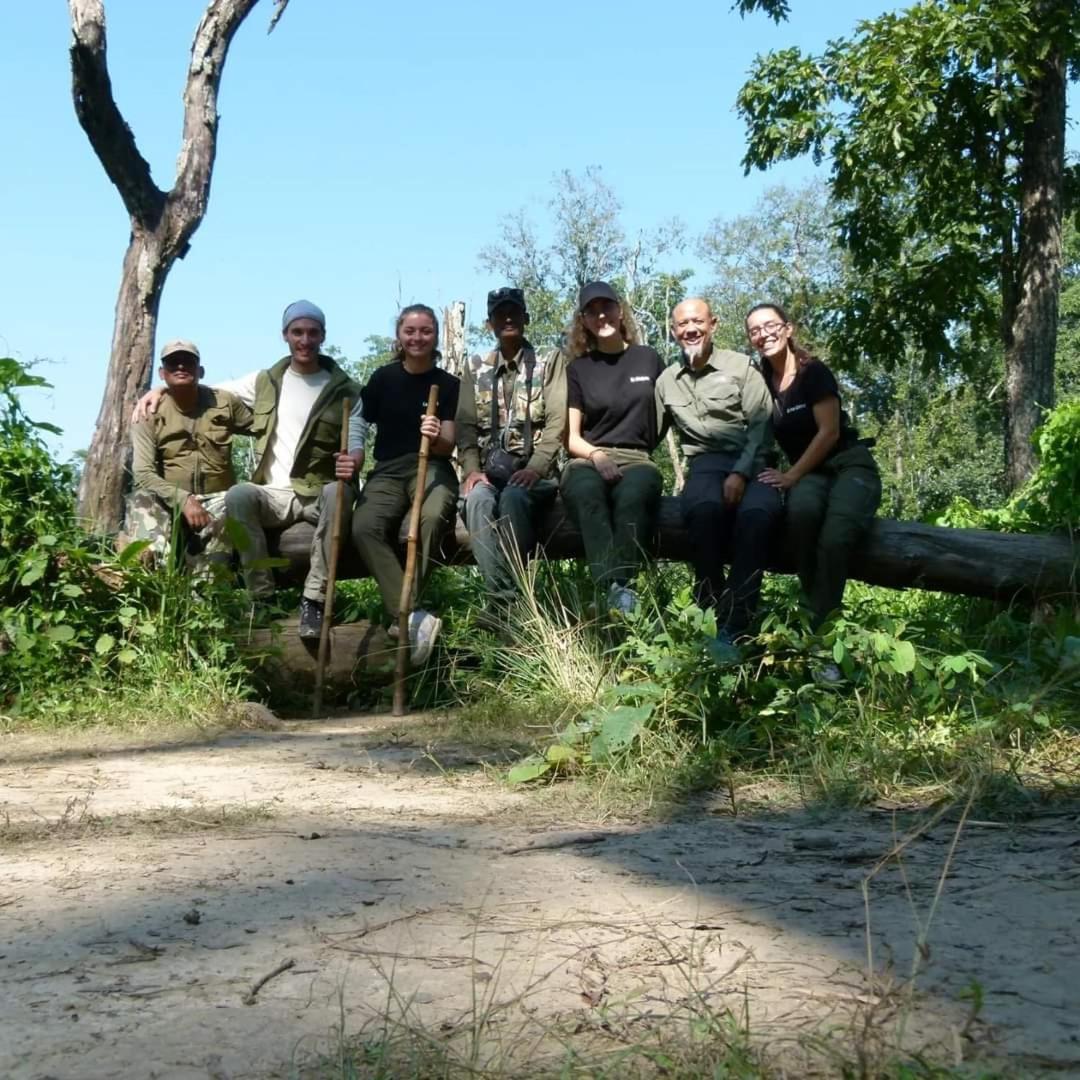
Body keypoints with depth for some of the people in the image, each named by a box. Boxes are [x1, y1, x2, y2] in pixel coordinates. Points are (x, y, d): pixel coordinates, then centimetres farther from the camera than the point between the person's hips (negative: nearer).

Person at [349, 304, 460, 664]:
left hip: (431, 467, -1)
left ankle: (401, 614, -29)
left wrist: (436, 437, -23)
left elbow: (448, 445, 1)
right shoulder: (383, 378, 11)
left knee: (432, 517, -38)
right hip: (388, 470, 2)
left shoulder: (448, 384, 8)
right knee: (364, 527, -32)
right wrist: (353, 457, -12)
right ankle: (410, 615, -39)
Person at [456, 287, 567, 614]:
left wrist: (535, 468, -18)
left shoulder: (551, 361, 9)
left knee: (513, 496, -37)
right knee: (477, 498, -34)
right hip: (489, 473, 2)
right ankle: (506, 602, -37)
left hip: (534, 472, -2)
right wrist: (472, 469, -10)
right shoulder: (475, 370, 18)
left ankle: (505, 607, -32)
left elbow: (557, 422, -3)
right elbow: (466, 426, 9)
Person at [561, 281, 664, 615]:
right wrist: (597, 454, -11)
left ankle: (617, 588, -45)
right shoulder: (578, 368, 14)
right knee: (586, 493, -39)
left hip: (636, 459, 0)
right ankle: (617, 591, -51)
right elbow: (572, 437, 9)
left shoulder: (648, 359, 15)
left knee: (633, 495, -40)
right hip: (588, 461, 0)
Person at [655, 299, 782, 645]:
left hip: (751, 462, -1)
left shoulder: (741, 367, 8)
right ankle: (710, 614, -26)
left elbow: (761, 425, -1)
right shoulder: (666, 381, 19)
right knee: (705, 508, -37)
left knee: (759, 511, -37)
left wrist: (741, 473, -16)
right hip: (706, 465, 1)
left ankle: (733, 626, -35)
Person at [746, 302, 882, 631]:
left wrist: (791, 476, -13)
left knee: (834, 538, -35)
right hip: (811, 473, 3)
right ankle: (816, 612, -26)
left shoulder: (813, 372, -9)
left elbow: (829, 432, -12)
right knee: (801, 509, -36)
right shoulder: (761, 382, 6)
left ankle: (820, 627, -26)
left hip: (850, 467, -3)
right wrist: (770, 473, -5)